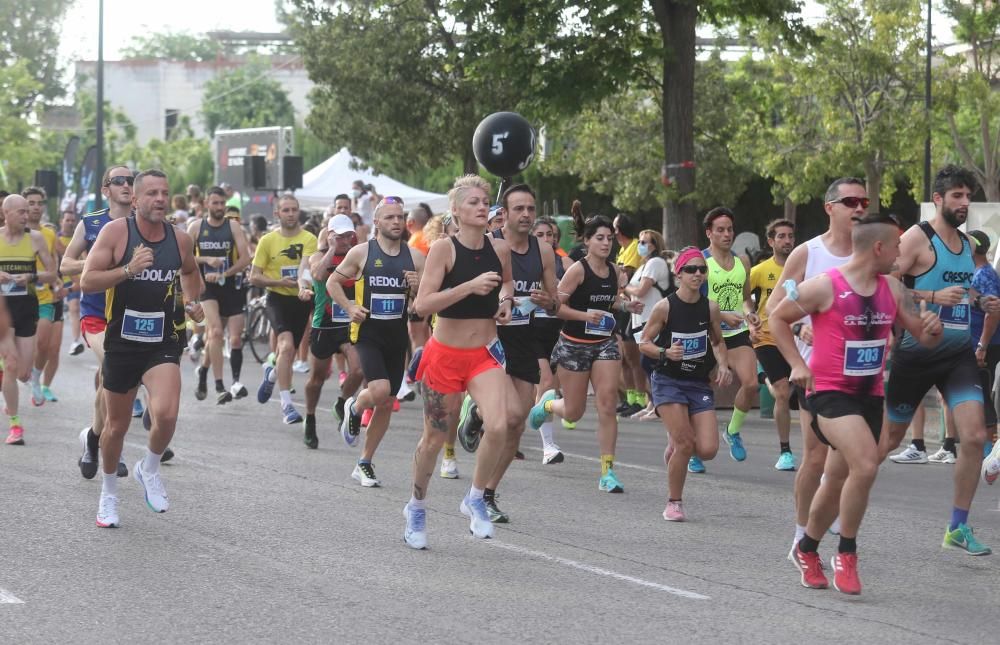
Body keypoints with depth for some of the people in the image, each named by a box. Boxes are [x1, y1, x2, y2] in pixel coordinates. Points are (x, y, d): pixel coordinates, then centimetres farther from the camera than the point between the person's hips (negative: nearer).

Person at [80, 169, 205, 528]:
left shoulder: (180, 239, 2)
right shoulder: (115, 232, -9)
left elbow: (191, 272, 25)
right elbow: (87, 282, -14)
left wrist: (192, 301, 7)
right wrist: (128, 269, -25)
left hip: (163, 343, 1)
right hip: (122, 341, -1)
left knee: (166, 414, -22)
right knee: (117, 425, 11)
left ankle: (149, 469, 8)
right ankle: (109, 494, 34)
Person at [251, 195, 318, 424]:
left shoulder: (309, 239, 0)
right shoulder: (268, 241, 2)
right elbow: (254, 277, 2)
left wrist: (304, 287, -37)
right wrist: (279, 282, -14)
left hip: (301, 300, 2)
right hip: (278, 299, -2)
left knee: (288, 353, 14)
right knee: (286, 346, -24)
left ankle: (271, 375, 51)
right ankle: (287, 405, -25)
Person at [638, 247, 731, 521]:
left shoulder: (710, 308, 0)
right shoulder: (665, 306, -11)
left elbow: (718, 342, 17)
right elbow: (644, 343, -4)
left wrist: (723, 366, 0)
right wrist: (666, 353, -22)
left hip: (700, 383, 4)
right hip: (668, 382, -4)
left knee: (708, 450, -8)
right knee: (685, 444, -14)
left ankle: (675, 445, 27)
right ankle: (674, 503, 7)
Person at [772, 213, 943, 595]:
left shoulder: (892, 290, 3)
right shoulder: (825, 287, -14)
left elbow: (922, 337, 10)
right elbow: (777, 318, -2)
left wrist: (932, 330, -13)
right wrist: (796, 364, -10)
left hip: (870, 395, 7)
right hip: (830, 392, -7)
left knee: (837, 481, 16)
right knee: (866, 464, -26)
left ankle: (807, 550, 38)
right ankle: (846, 554, -10)